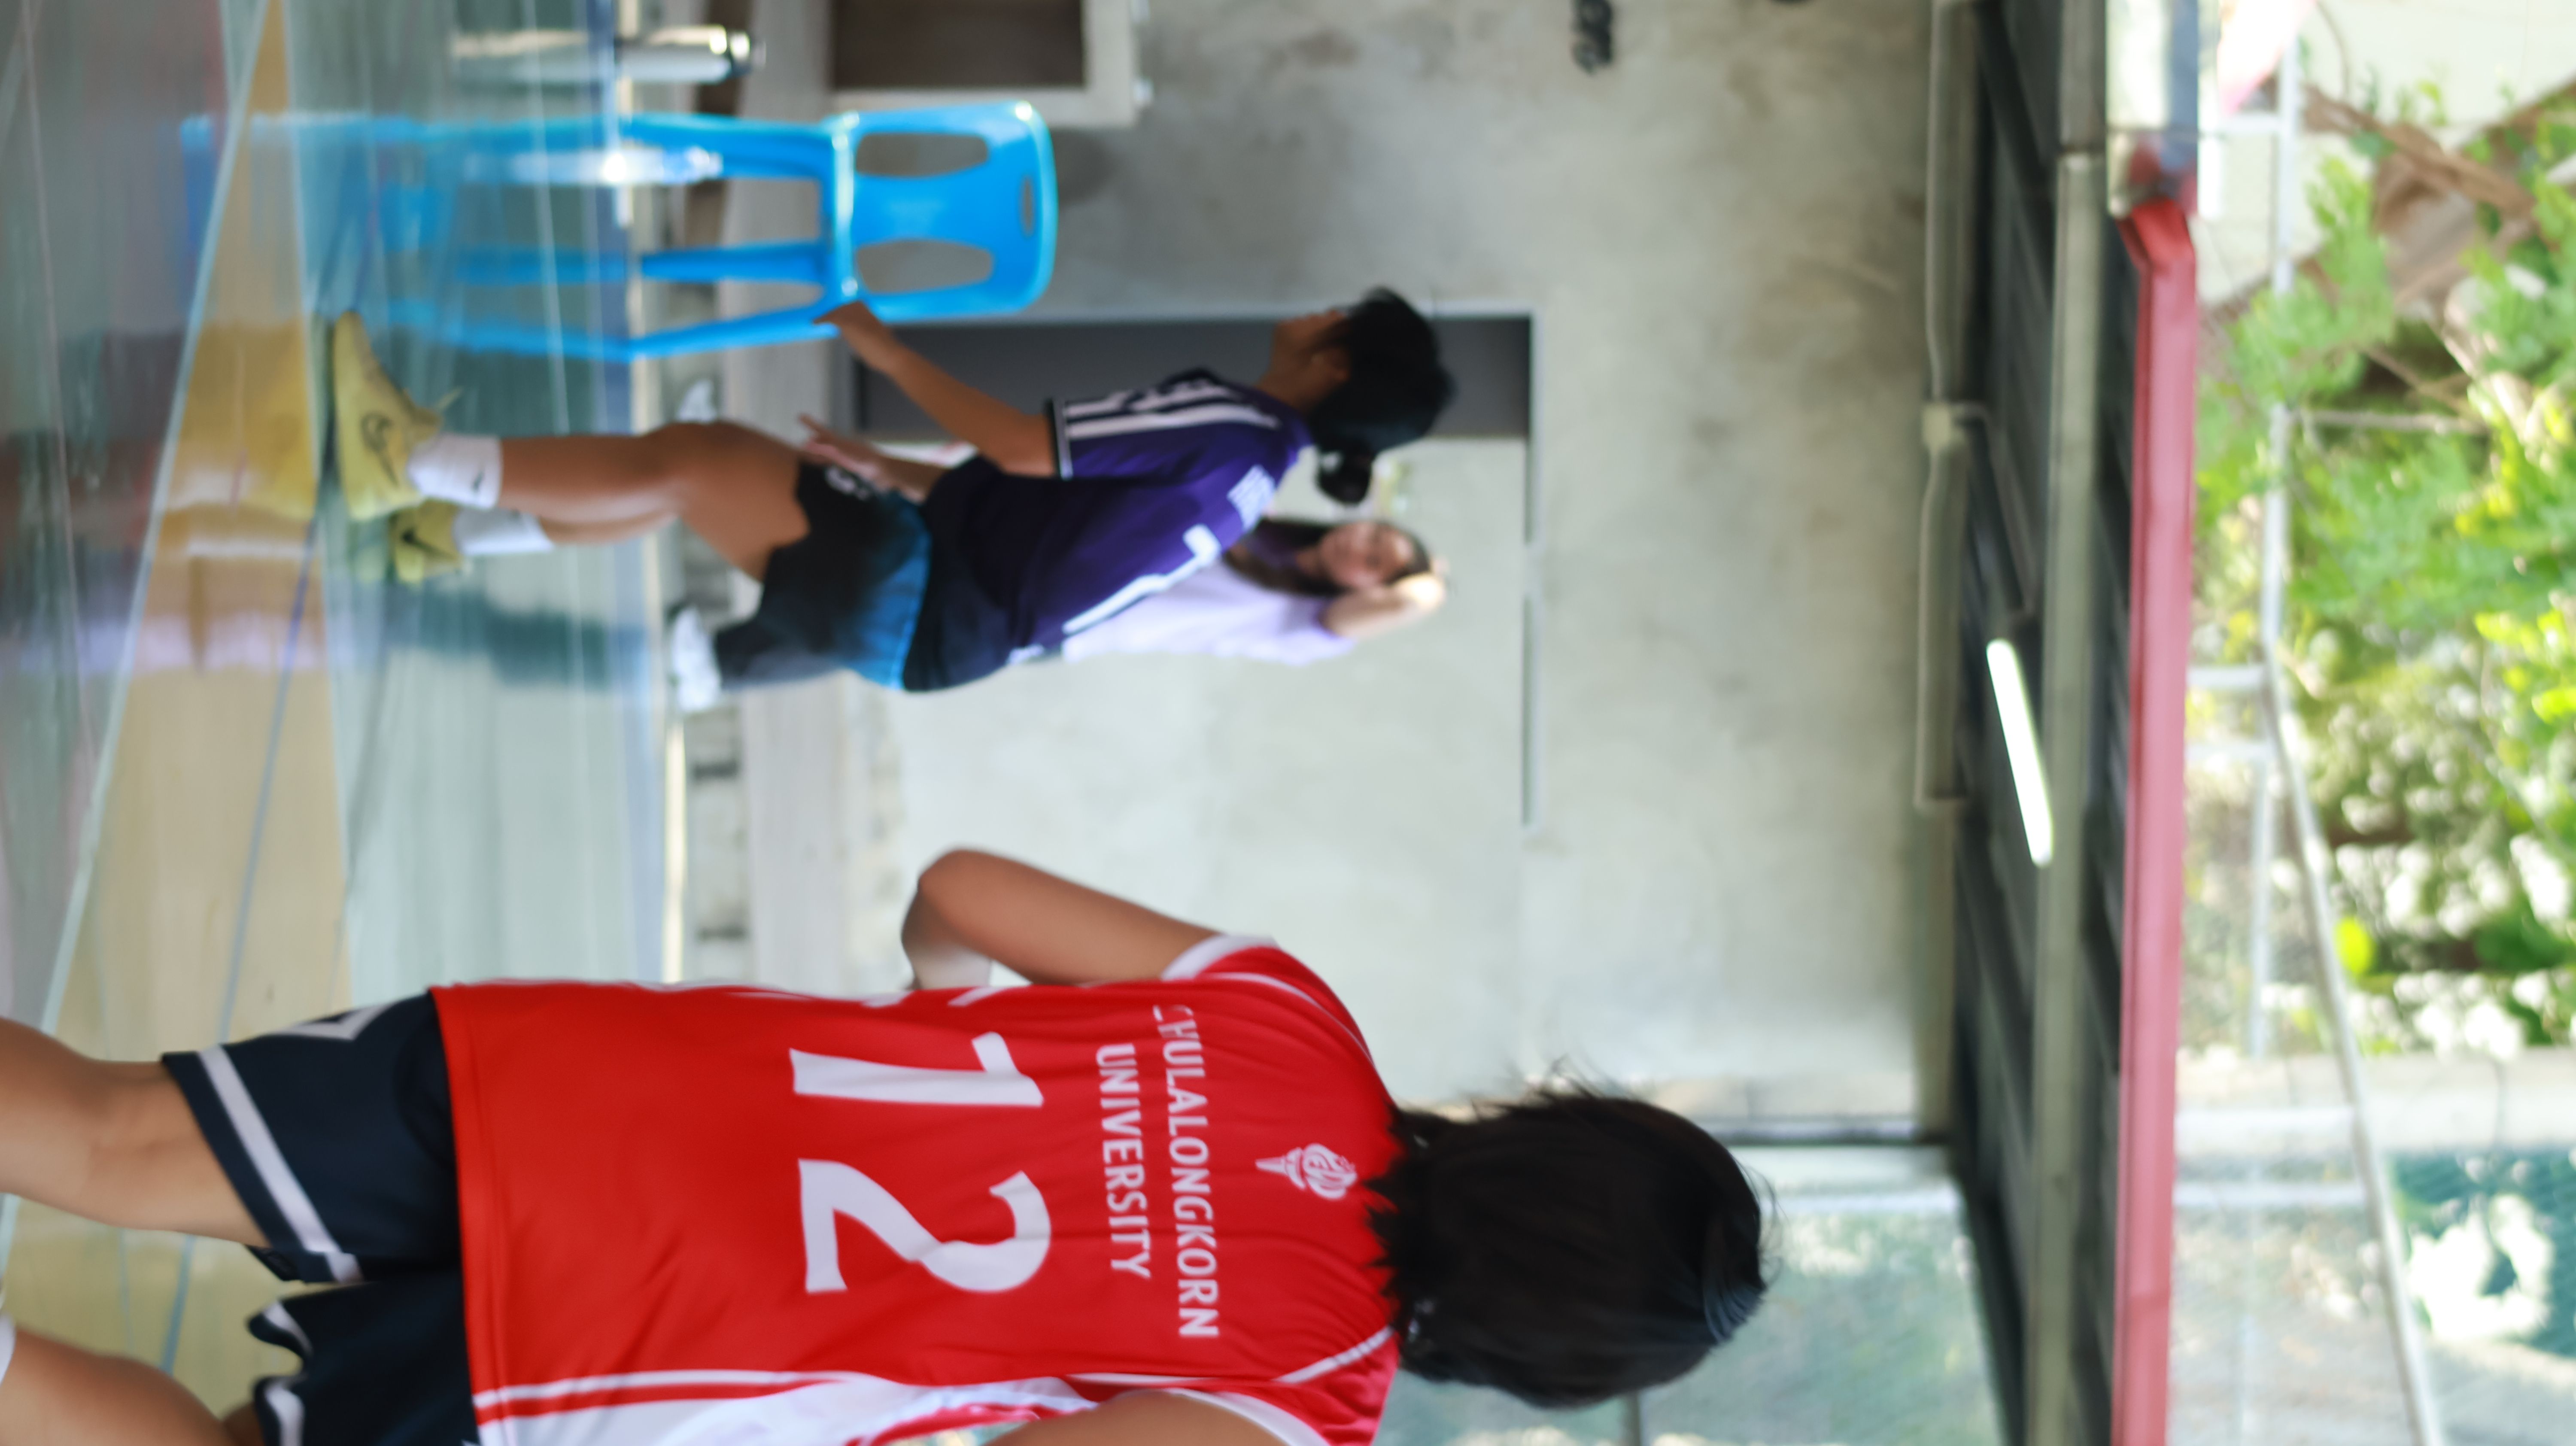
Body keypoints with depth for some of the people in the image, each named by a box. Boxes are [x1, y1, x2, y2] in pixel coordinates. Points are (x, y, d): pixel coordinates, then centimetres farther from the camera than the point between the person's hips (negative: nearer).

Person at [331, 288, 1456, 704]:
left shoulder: (1227, 419, -15)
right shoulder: (1249, 460, 14)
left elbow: (1020, 447, -20)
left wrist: (886, 348, -10)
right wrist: (898, 471, 22)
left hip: (918, 597, -9)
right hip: (938, 631, 9)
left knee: (679, 465, -12)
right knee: (695, 451, 11)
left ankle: (411, 461, -9)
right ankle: (452, 525, 16)